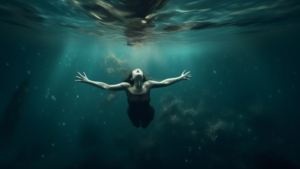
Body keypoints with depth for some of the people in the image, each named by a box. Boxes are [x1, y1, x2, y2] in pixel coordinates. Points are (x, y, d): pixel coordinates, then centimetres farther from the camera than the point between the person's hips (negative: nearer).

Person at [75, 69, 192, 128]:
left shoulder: (148, 85, -30)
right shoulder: (127, 86, -31)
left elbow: (165, 82, -23)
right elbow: (106, 87, -29)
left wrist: (181, 77, -22)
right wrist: (87, 81, -30)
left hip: (147, 114, 0)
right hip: (133, 114, 0)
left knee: (145, 126, 30)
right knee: (137, 126, 31)